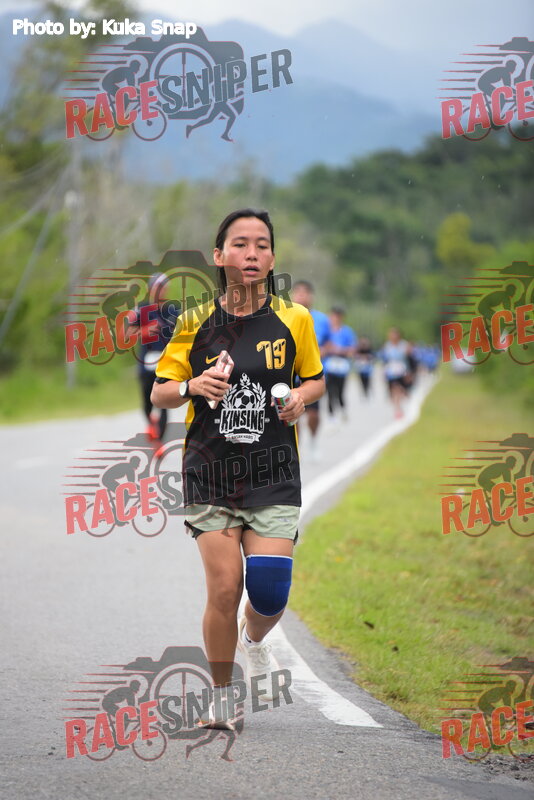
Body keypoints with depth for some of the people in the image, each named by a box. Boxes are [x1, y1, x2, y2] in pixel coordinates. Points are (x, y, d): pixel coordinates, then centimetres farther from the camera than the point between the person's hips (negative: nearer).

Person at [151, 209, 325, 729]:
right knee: (224, 590, -8)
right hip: (210, 474, -1)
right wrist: (192, 387, -16)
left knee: (270, 593, -9)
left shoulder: (293, 320, 1)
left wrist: (302, 397, -6)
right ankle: (221, 699, 13)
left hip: (273, 477, 1)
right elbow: (159, 394, 5)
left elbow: (315, 378, 17)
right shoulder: (196, 324, -1)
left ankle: (254, 639, 29)